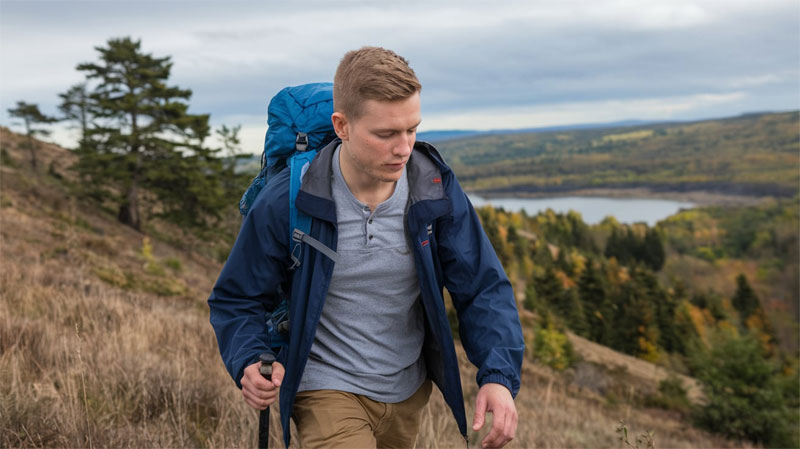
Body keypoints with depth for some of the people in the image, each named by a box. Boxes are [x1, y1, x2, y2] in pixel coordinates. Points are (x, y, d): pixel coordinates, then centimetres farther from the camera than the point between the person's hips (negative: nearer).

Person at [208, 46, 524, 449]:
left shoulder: (437, 191, -13)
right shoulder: (285, 203, -20)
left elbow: (483, 288, -9)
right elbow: (236, 300, -7)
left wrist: (499, 376, -25)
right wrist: (249, 363, -27)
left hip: (409, 392, 4)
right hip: (327, 391, -4)